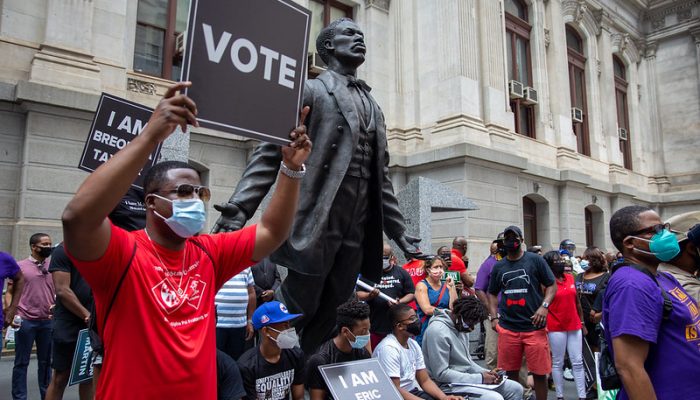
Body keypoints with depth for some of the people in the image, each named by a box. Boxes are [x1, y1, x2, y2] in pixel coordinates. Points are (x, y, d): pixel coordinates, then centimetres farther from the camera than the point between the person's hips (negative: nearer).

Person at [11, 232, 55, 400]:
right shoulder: (21, 266, -1)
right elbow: (11, 292, 1)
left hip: (48, 321, 3)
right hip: (25, 321, -3)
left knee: (46, 361, 12)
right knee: (21, 362, 5)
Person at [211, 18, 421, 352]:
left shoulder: (373, 106, 21)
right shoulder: (311, 90, 3)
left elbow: (381, 176, 22)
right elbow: (271, 152, -5)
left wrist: (398, 231, 20)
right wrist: (238, 209, -17)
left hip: (357, 228, 6)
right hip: (316, 221, -5)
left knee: (330, 313, 9)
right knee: (297, 310, 0)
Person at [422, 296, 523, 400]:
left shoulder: (462, 327, 6)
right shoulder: (438, 331, -23)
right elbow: (441, 374, -24)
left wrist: (487, 373, -2)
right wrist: (479, 378, -20)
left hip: (467, 378, 9)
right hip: (449, 384, -9)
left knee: (516, 389, 5)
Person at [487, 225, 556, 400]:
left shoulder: (535, 260, 2)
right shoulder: (498, 266, 10)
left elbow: (552, 285, 3)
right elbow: (492, 293, 18)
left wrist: (544, 306, -12)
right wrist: (494, 317, 7)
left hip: (534, 326, -2)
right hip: (507, 327, 3)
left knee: (539, 372, 2)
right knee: (510, 372, 10)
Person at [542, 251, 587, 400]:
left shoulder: (571, 278, 7)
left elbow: (577, 302, 14)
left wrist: (582, 323, 14)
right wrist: (543, 325, -11)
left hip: (574, 326, 5)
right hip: (556, 328, -5)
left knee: (578, 362, 8)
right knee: (558, 363, 5)